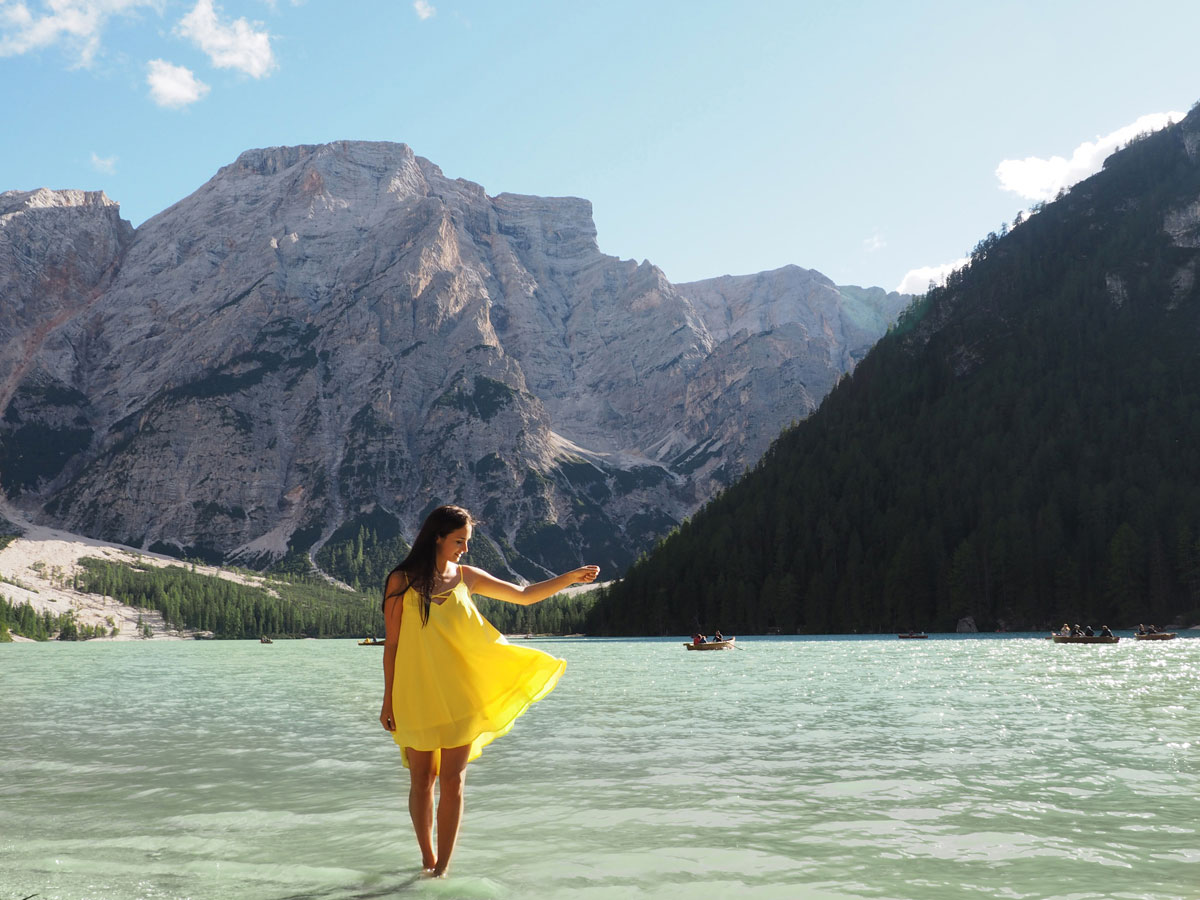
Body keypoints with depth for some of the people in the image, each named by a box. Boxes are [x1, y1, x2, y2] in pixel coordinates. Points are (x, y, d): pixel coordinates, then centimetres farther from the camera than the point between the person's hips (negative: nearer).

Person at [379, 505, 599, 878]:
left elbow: (524, 596, 12)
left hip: (459, 696, 2)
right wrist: (388, 700, 0)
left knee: (452, 782, 0)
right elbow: (392, 644, 0)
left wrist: (570, 577, 4)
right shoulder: (402, 581, -3)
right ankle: (428, 860, 23)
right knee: (421, 781, 7)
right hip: (415, 697, -2)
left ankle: (443, 868, 7)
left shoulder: (466, 577, 5)